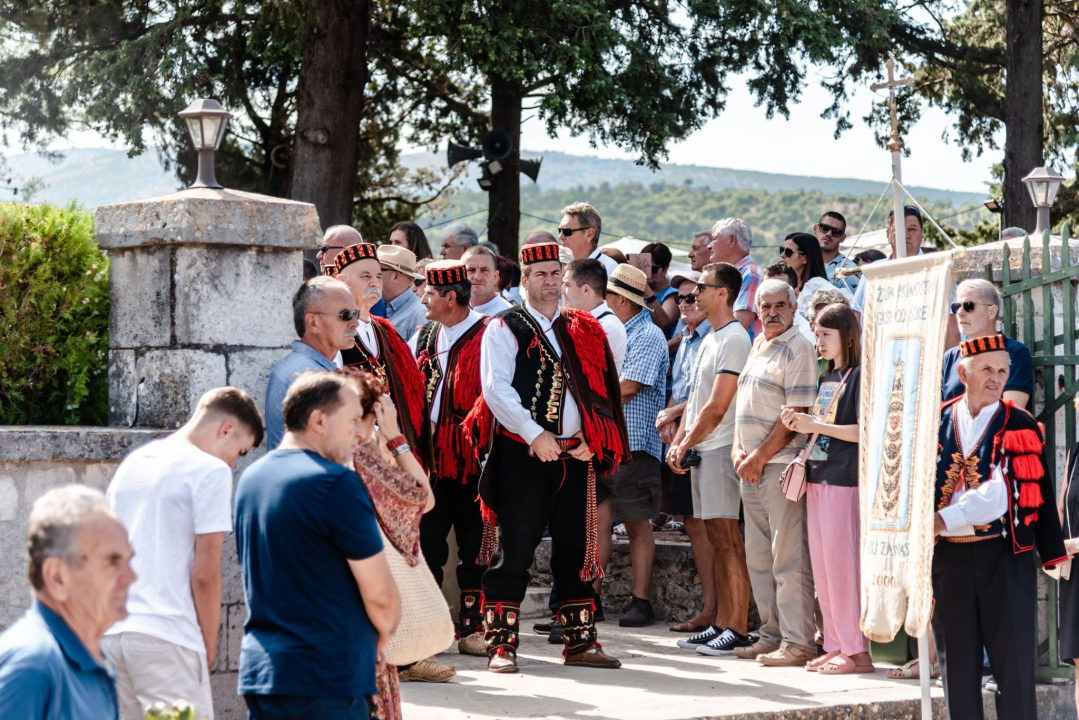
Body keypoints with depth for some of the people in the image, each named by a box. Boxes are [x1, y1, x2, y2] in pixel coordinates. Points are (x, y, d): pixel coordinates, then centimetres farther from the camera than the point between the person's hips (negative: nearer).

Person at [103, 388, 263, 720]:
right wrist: (209, 648, 0)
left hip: (112, 633, 8)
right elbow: (204, 575, -10)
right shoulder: (211, 471, -5)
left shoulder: (130, 464, 18)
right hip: (166, 639, -8)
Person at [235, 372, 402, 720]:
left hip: (258, 668, 8)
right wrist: (383, 635, 7)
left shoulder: (250, 479, 10)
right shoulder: (337, 484, -15)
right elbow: (380, 594, -14)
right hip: (327, 677, -8)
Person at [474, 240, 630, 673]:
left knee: (576, 549, 8)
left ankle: (581, 641, 16)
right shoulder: (504, 329, 1)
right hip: (522, 455, -4)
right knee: (514, 551, -5)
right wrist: (536, 436, -16)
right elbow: (495, 389, -10)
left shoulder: (584, 330, 15)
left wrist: (590, 438, -1)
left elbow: (602, 390, 15)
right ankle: (501, 643, 0)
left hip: (574, 456, 5)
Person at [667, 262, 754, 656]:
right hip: (700, 449, 10)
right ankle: (720, 623, 13)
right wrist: (678, 443, 10)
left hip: (720, 449, -10)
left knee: (727, 538, -10)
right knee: (715, 540, 10)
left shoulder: (733, 339, -12)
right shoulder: (710, 339, 19)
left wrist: (686, 444, -8)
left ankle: (738, 627, -9)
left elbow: (717, 407, -15)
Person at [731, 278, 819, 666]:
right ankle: (771, 634, 19)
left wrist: (759, 457, -13)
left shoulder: (798, 349, -9)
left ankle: (797, 642, -6)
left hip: (781, 463, -9)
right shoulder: (757, 346, 18)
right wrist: (737, 450, 5)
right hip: (750, 467, 9)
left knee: (788, 557, -8)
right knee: (758, 555, 12)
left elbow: (796, 414, -14)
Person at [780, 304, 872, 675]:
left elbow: (864, 431, -16)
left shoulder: (860, 375, -8)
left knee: (842, 562, -9)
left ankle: (857, 651, -4)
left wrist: (815, 425, -15)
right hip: (818, 477, 9)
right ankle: (835, 645, 14)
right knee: (822, 564, 8)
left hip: (845, 480, -9)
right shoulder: (826, 378, 18)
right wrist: (801, 425, 4)